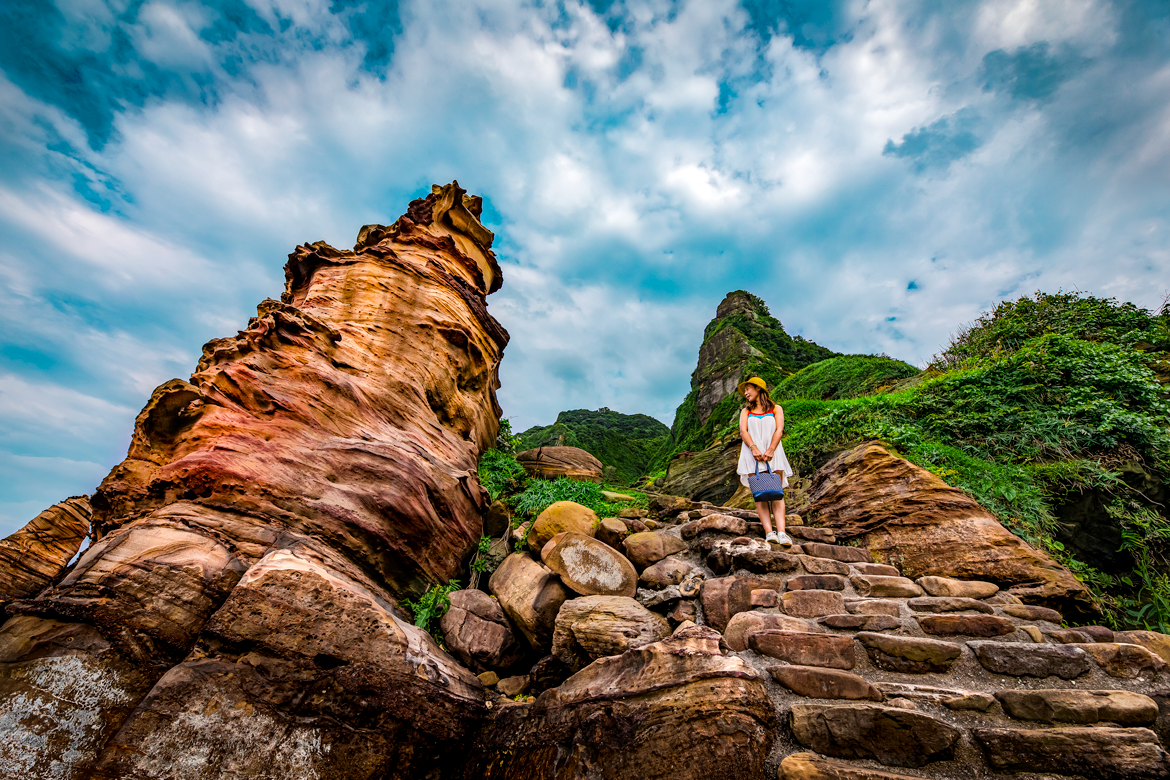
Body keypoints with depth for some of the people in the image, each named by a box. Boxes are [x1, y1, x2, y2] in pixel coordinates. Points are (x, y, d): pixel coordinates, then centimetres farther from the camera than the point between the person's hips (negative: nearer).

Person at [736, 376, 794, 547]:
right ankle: (769, 532, -13)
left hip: (773, 454, -1)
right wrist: (754, 448, -15)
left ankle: (781, 533, -18)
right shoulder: (746, 411, 19)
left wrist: (770, 450, -17)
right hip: (753, 454, 1)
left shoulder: (776, 409, 14)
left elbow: (779, 430, 0)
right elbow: (743, 431, 3)